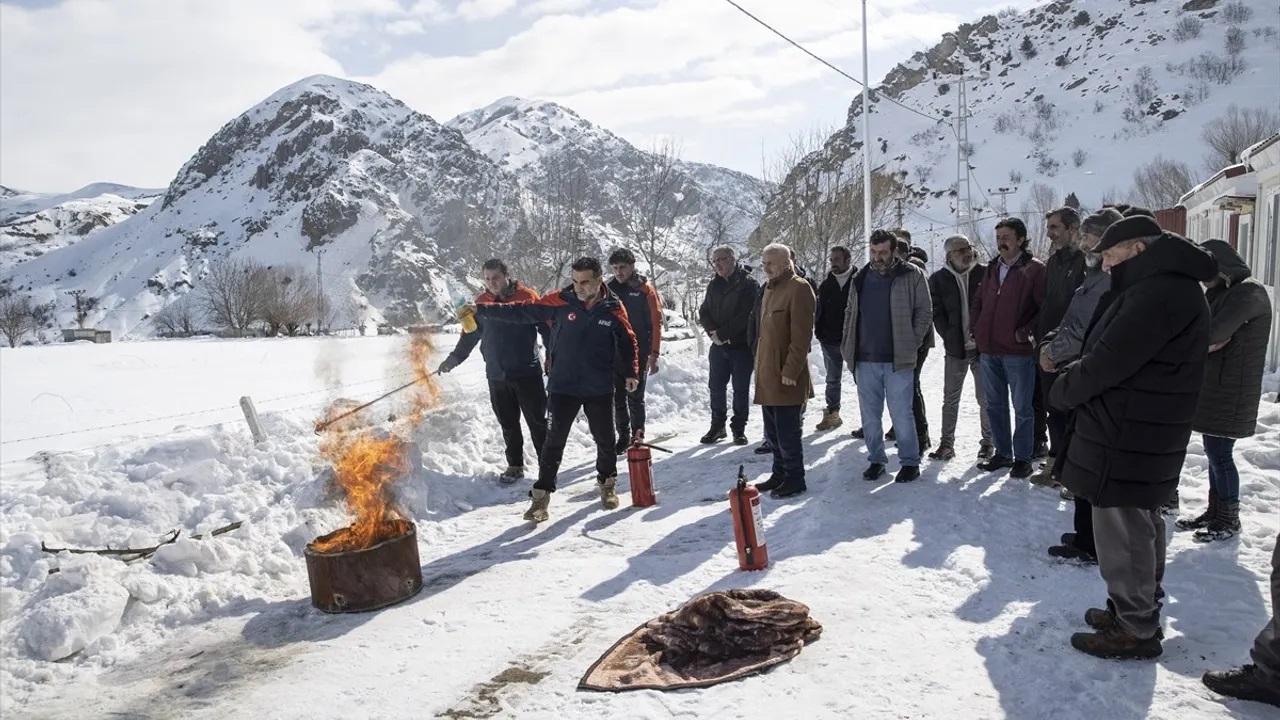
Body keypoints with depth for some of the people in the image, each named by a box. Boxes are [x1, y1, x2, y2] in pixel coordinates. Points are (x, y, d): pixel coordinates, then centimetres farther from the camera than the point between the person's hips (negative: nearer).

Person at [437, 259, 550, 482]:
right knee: (508, 424, 13)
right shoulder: (481, 303, 7)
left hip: (527, 373, -4)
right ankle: (515, 465, 25)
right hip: (496, 376, 4)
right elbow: (470, 335, 15)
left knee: (537, 421, 3)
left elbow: (546, 327, -5)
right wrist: (454, 358, 9)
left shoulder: (527, 296, -5)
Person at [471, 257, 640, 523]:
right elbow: (522, 311, -10)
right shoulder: (560, 302, -9)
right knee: (554, 441, 1)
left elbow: (628, 342, 8)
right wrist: (482, 310, -17)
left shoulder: (614, 309, -5)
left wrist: (631, 372, 1)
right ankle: (541, 494, 11)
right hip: (562, 387, -1)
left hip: (599, 389, 1)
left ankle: (607, 483, 36)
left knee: (605, 439, 13)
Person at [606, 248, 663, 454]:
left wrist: (654, 354, -11)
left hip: (638, 353, -4)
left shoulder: (645, 290, -3)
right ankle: (623, 437, 18)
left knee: (635, 396, -2)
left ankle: (638, 438, 10)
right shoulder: (610, 289, 7)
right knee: (618, 396, 7)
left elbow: (656, 323, -5)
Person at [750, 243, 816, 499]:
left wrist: (790, 371, -20)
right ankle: (780, 473, 28)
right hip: (767, 372, 9)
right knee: (772, 430, 16)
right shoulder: (770, 287, 16)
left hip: (785, 374, -9)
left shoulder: (799, 288, -12)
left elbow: (801, 336, -18)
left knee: (787, 431, -2)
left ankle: (794, 479, 11)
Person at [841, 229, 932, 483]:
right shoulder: (861, 279, 9)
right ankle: (876, 460, 24)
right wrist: (848, 346, 7)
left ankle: (910, 462, 16)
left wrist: (911, 344, -5)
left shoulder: (912, 276, -2)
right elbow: (850, 314, 16)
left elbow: (925, 312, 0)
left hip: (898, 360, -4)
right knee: (869, 415, 10)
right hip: (865, 360, 4)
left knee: (901, 414, 1)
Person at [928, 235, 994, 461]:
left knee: (985, 398, 7)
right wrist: (952, 339, -10)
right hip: (955, 349, 1)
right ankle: (947, 443, 16)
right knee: (950, 398, 8)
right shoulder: (939, 279, 1)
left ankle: (988, 441, 20)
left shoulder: (984, 274, -2)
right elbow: (937, 314, -1)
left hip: (982, 346, -1)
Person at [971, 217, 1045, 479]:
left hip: (1018, 351, -6)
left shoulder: (1034, 269, -6)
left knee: (1022, 408, 3)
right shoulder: (992, 269, 13)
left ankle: (1022, 458, 13)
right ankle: (1003, 453, 26)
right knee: (995, 405, 14)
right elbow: (978, 303, 20)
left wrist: (1027, 331, -17)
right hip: (989, 350, 6)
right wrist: (977, 330, 8)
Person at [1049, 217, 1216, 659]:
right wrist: (1074, 382, 4)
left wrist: (1062, 391, -7)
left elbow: (1109, 362, -23)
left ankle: (1135, 630, 11)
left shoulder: (1160, 292, -21)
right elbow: (1110, 352, 16)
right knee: (1141, 524, 19)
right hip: (1143, 435, 11)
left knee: (1123, 530, -1)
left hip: (1127, 437, -11)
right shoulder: (1167, 286, 15)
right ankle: (1139, 610, 34)